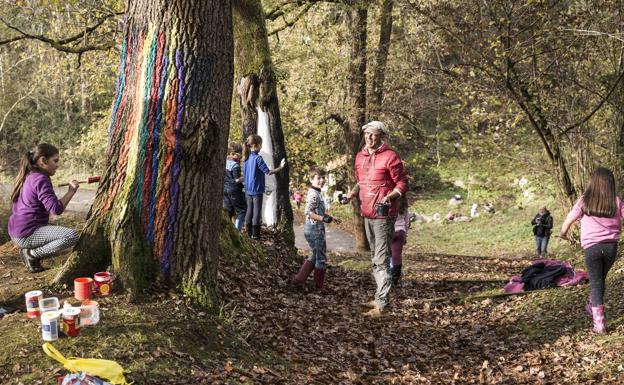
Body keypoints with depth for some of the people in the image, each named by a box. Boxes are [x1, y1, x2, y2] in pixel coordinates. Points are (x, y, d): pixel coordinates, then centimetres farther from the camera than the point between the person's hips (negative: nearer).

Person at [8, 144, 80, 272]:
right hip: (26, 234, -10)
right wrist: (71, 192, -12)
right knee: (72, 236, -23)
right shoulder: (41, 179, -16)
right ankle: (32, 254, -10)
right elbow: (56, 209, -23)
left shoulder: (28, 176, 14)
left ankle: (29, 251, 9)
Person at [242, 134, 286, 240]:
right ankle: (255, 234, 1)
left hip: (248, 190, 7)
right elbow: (268, 172, -18)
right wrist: (280, 168, -14)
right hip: (257, 190, -7)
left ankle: (249, 233, 16)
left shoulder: (246, 158, 7)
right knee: (257, 211, 0)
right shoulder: (257, 158, -16)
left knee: (249, 210, 12)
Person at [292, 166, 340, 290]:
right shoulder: (313, 194, -19)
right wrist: (322, 218, -32)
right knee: (321, 258, 1)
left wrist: (331, 217, 21)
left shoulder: (317, 193, 13)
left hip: (316, 230, 10)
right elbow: (308, 212, -27)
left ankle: (299, 279, 21)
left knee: (316, 256, 21)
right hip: (315, 230, -10)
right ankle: (319, 286, 13)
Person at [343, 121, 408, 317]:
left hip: (383, 214, -8)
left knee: (382, 260, -10)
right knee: (375, 258, 17)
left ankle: (381, 305, -11)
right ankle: (380, 297, 28)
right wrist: (352, 193, 6)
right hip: (367, 214, 8)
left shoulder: (390, 156, -11)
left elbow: (402, 184, -10)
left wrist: (389, 197, -25)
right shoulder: (360, 156, 11)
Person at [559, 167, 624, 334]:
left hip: (592, 247, -2)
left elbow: (568, 221, 4)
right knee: (600, 279, 22)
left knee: (596, 283, 4)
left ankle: (599, 323, -2)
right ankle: (593, 307, 40)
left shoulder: (584, 201, -2)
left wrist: (563, 234, 22)